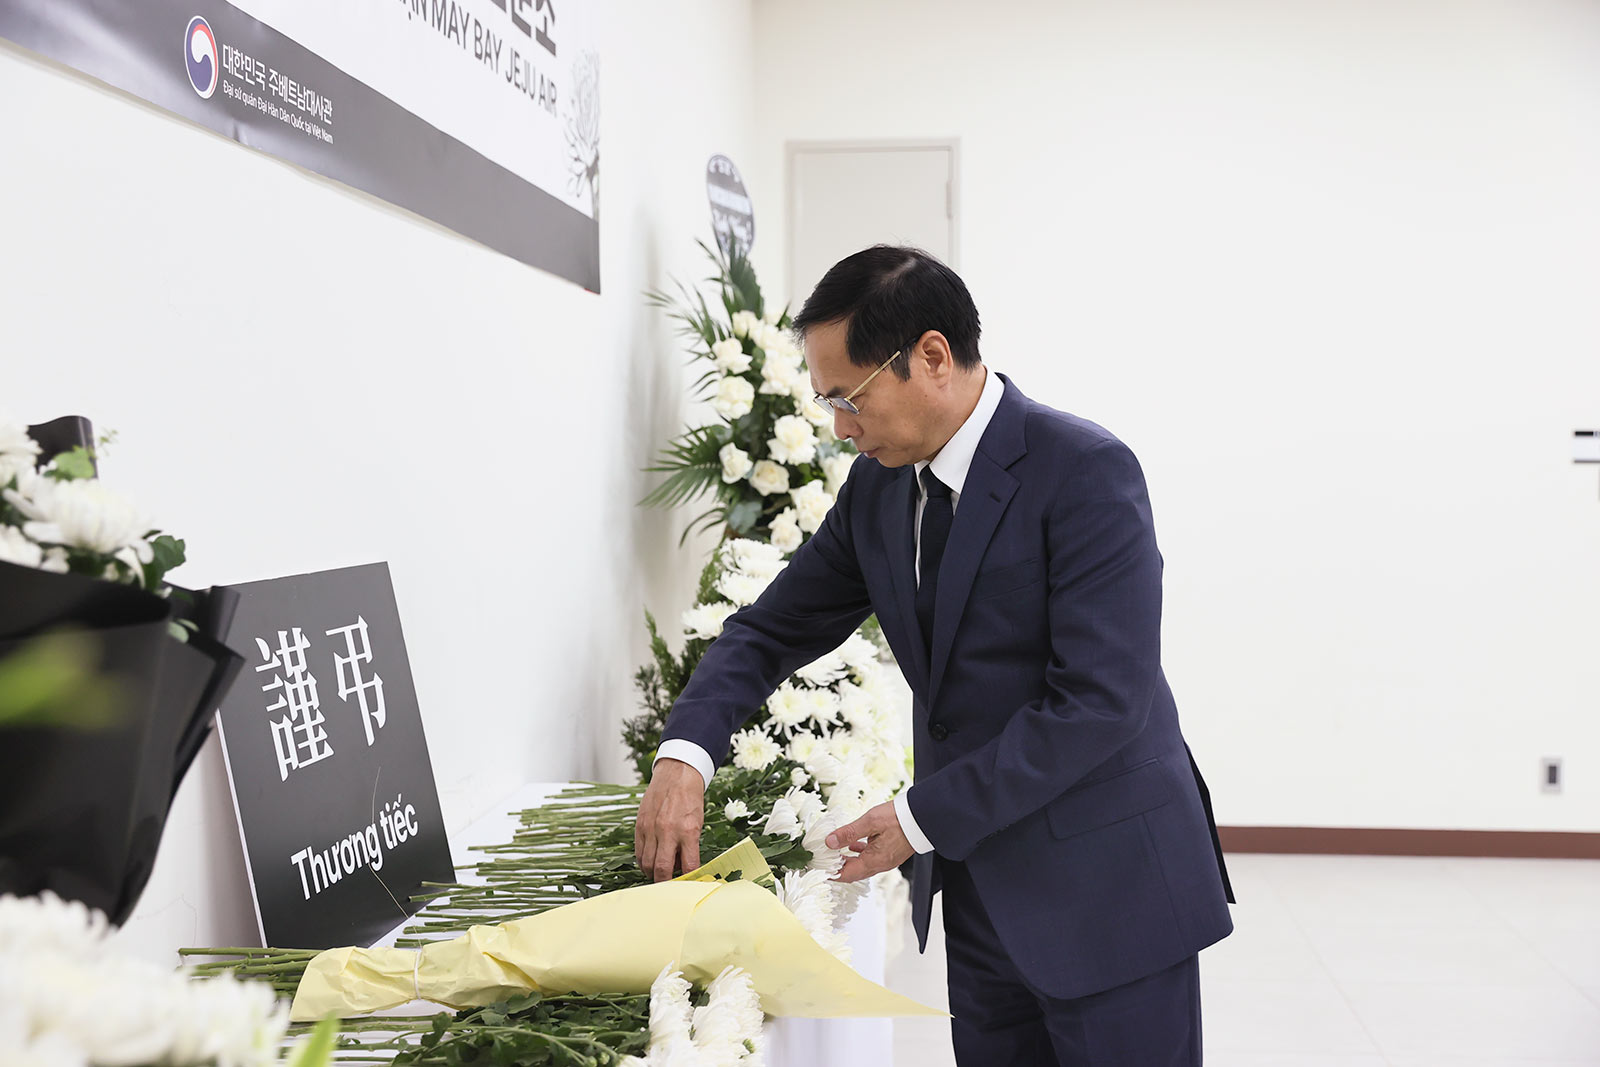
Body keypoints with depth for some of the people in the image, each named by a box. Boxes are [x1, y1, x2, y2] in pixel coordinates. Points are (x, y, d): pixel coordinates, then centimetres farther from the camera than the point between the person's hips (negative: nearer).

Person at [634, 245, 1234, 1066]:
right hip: (980, 887, 6)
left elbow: (1101, 701, -22)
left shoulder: (1086, 471, -18)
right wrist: (684, 755, -10)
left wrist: (923, 816, -18)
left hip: (1108, 885, -6)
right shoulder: (877, 486, 4)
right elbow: (773, 629, 9)